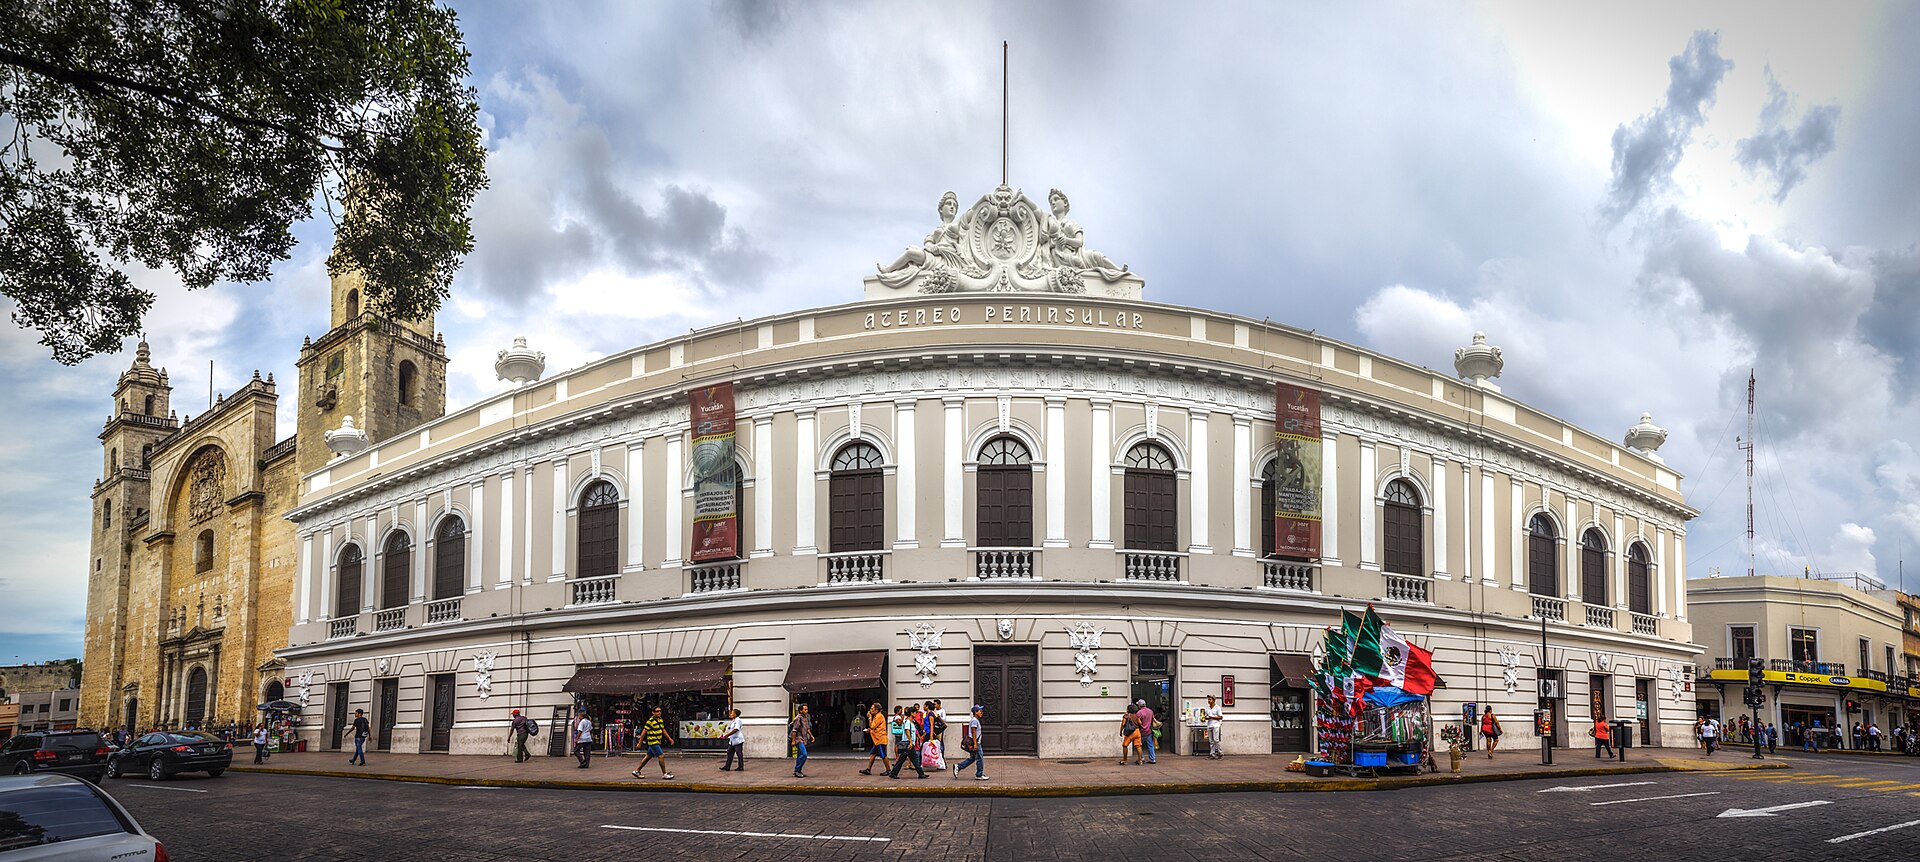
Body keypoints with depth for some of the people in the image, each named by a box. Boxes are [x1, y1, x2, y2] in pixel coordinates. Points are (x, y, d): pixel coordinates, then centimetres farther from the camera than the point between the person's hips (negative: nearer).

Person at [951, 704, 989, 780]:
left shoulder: (975, 720, 18)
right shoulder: (974, 720, -14)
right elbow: (973, 732, -20)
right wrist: (975, 744, -23)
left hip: (975, 742, 10)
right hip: (974, 742, -10)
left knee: (972, 758, 12)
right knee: (979, 758, -3)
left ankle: (958, 766, 11)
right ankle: (979, 775, 3)